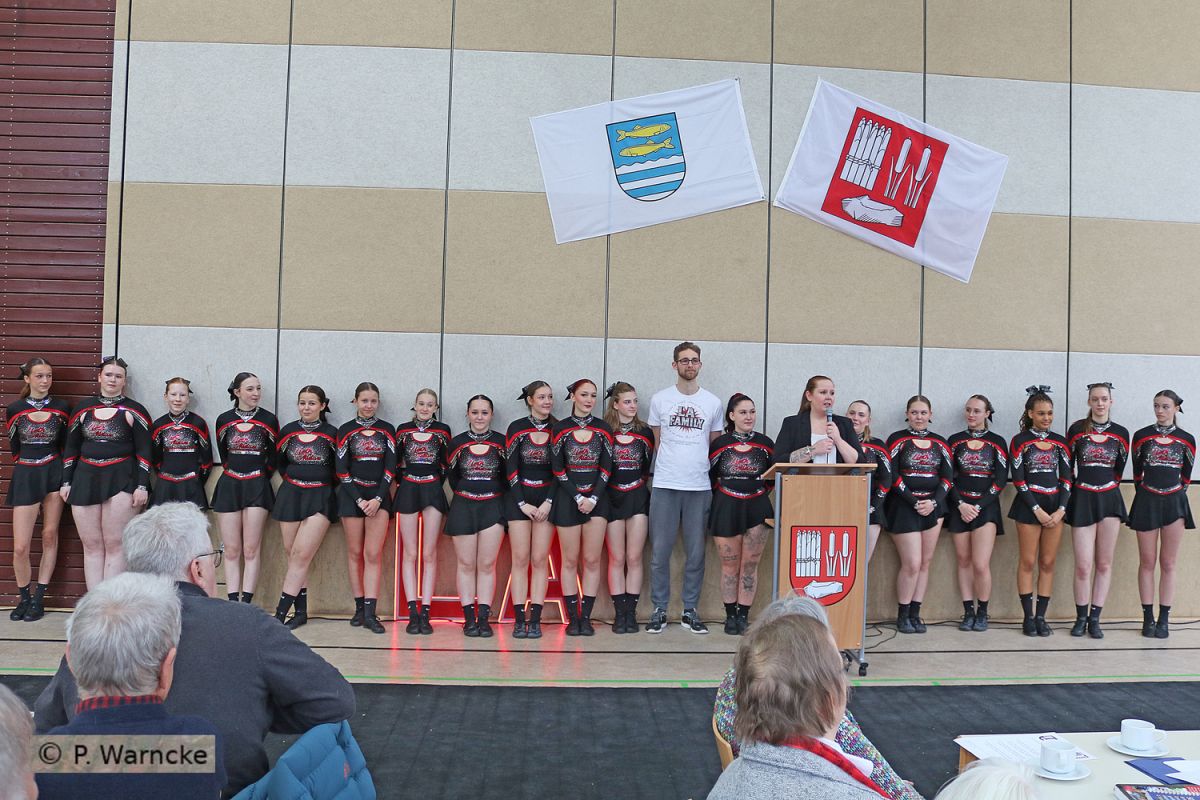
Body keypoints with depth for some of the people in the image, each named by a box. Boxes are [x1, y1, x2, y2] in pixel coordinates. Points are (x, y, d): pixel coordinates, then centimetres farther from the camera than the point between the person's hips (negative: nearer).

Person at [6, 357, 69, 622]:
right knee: (20, 547, -4)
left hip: (53, 474, 1)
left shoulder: (61, 408, 2)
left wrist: (67, 479, 2)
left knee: (50, 537, 4)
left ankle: (39, 599, 15)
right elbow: (14, 448, 10)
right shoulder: (15, 410, 1)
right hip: (25, 476, -1)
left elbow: (67, 446, 8)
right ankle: (25, 597, 17)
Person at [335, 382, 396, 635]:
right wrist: (359, 500, -8)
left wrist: (378, 498, -9)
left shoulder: (387, 430, 7)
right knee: (355, 552, 3)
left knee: (373, 554, -7)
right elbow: (342, 470, 0)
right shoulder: (346, 431, 5)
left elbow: (390, 467, 2)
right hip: (351, 495, 0)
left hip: (379, 495, 0)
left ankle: (370, 612, -10)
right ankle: (359, 607, 10)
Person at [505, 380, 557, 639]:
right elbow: (511, 469, -2)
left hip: (547, 498, 1)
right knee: (520, 559, -2)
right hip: (518, 497, -1)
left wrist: (548, 502, -7)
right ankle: (519, 620, 0)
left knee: (540, 559, -1)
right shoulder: (516, 429, 0)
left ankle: (535, 620, 1)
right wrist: (522, 503, -7)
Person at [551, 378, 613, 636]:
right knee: (570, 560, 1)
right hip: (568, 498, -1)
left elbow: (606, 467, 2)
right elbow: (557, 468, -2)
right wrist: (578, 498, -9)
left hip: (597, 499, 1)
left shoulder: (603, 429, 6)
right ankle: (572, 618, 7)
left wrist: (593, 498, -9)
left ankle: (586, 617, 5)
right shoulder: (560, 428, 1)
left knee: (592, 560, -1)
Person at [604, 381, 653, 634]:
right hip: (613, 498, -1)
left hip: (638, 498, 2)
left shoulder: (644, 432, 8)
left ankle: (631, 613, 5)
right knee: (617, 558, 1)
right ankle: (620, 613, 7)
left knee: (635, 558, -1)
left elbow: (647, 466, 15)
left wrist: (639, 485, 6)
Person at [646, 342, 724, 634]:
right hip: (664, 486, -1)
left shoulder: (712, 402, 8)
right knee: (660, 551, 0)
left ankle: (690, 611, 15)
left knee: (696, 553, 5)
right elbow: (656, 442, 13)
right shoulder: (660, 399, 6)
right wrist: (666, 470, 10)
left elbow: (715, 445, 15)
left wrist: (699, 468, 9)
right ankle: (659, 611, 10)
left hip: (699, 487, 1)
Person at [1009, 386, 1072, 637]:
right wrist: (1038, 510, -13)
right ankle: (1028, 617, 6)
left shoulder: (1060, 442, 9)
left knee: (1048, 563, 5)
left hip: (1056, 505, 4)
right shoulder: (1020, 441, -2)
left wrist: (1061, 509, -7)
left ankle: (1041, 616, 10)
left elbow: (1066, 478, 5)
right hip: (1029, 505, -4)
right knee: (1028, 562, 0)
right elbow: (1018, 479, -7)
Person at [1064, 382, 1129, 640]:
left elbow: (1119, 469, 15)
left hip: (1110, 499, 2)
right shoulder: (1077, 429, 0)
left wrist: (1108, 487, 13)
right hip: (1082, 499, -2)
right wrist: (1075, 488, 5)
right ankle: (1081, 618, 10)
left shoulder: (1121, 433, 5)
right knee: (1083, 565, -3)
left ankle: (1095, 619, 10)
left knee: (1104, 564, 4)